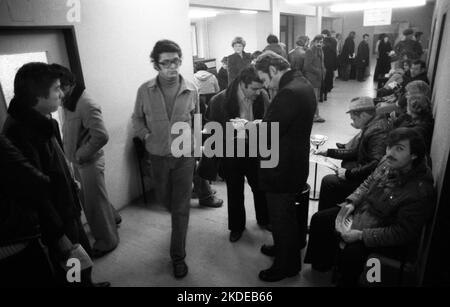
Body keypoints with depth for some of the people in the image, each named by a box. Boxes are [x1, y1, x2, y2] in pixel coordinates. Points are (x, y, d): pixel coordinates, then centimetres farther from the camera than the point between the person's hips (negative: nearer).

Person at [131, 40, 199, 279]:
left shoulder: (191, 90, -7)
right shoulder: (145, 91, -8)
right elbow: (137, 118, 7)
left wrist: (194, 140, -1)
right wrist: (146, 135, -7)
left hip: (184, 156, -1)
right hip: (158, 156, 2)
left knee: (181, 208, 3)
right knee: (165, 199, 20)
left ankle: (178, 256, 19)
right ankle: (179, 221, 56)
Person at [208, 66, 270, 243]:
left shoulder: (262, 96, -10)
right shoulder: (219, 101, -18)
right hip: (231, 155, -2)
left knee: (261, 188, 17)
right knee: (235, 193, 16)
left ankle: (264, 219, 46)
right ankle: (237, 226, 40)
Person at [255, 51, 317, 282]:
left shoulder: (289, 93, -27)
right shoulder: (303, 84, 6)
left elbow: (268, 136, -28)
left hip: (282, 168, -10)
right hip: (295, 161, 10)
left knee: (281, 217, 10)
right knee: (285, 214, 27)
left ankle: (287, 265, 31)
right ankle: (283, 248, 49)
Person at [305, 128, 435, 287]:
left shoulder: (420, 192, -30)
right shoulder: (388, 162, -9)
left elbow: (402, 233, -26)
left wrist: (361, 235, -27)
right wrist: (351, 202, -6)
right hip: (362, 210, 8)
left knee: (350, 251, -30)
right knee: (319, 219, 5)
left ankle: (345, 282, 5)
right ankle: (321, 264, 27)